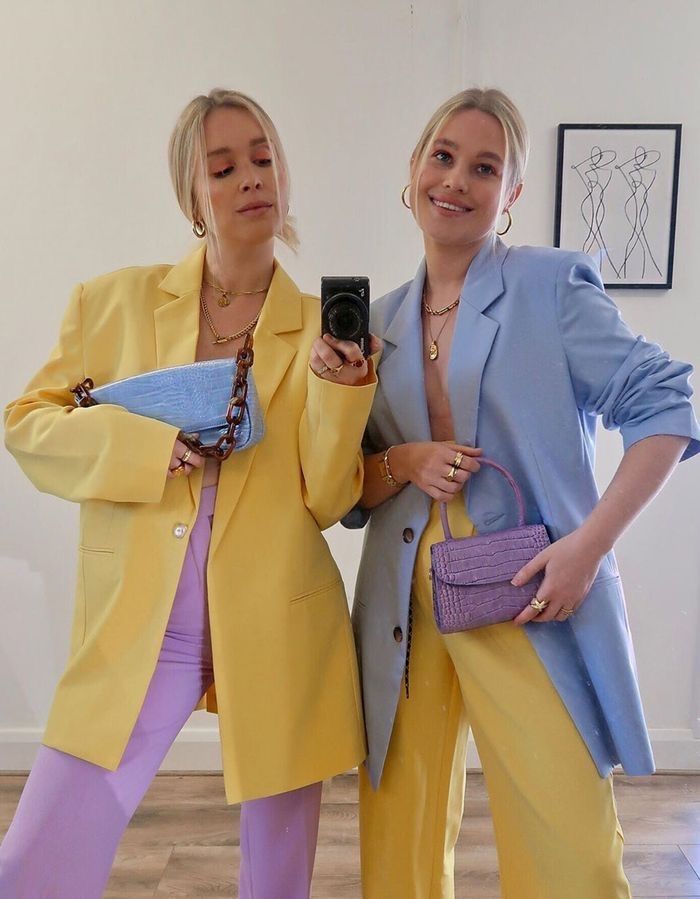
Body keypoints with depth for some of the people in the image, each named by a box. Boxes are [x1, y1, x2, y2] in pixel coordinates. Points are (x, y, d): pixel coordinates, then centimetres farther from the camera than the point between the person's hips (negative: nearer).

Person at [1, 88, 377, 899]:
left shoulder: (324, 327, 1)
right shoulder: (117, 301, 3)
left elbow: (328, 500, -2)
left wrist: (340, 391, -20)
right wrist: (149, 443, -12)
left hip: (276, 636, 1)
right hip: (133, 629, 0)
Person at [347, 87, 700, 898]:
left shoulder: (552, 285, -2)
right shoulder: (381, 323, 10)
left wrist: (592, 540, -14)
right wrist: (404, 464, -8)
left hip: (527, 604, -3)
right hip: (405, 609, 4)